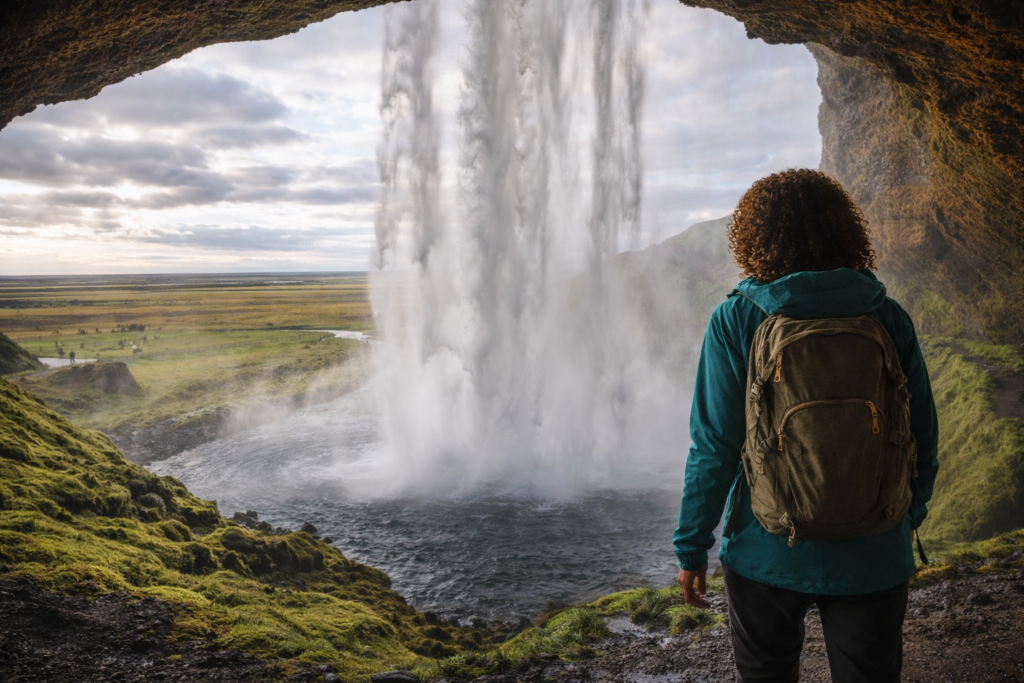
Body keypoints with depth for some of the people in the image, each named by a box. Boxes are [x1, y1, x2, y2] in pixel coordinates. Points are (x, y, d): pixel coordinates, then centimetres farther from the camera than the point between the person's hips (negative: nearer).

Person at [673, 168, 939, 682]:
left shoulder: (735, 321, -12)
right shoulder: (888, 318, -5)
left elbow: (714, 446, -13)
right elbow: (923, 434, 3)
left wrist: (691, 548, -3)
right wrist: (912, 511, 21)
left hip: (767, 556, -1)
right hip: (872, 558, 2)